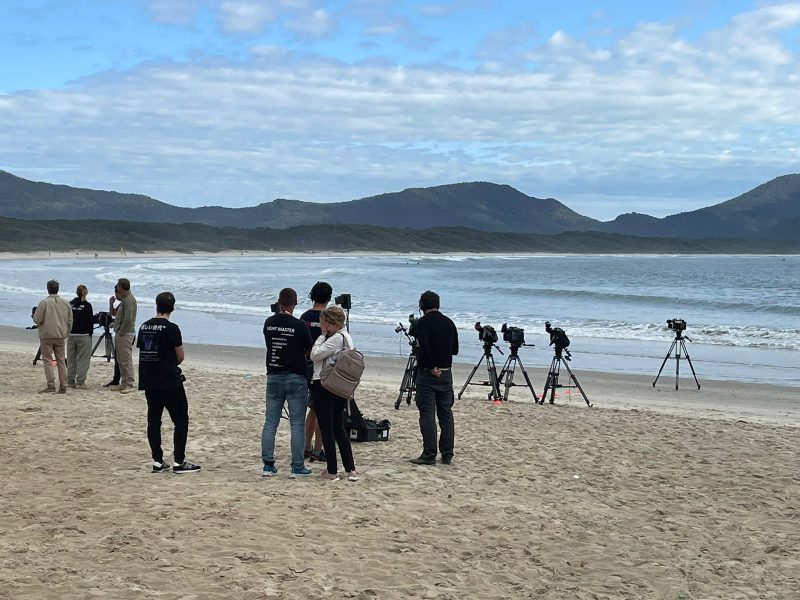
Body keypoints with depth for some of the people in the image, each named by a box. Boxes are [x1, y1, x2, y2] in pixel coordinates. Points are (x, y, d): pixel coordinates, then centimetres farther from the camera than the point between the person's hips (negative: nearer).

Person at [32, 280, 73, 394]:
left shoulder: (44, 302, -9)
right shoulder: (65, 303, 5)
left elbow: (37, 320, -11)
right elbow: (70, 321, 9)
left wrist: (34, 315, 11)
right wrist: (66, 333, 20)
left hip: (47, 336, -4)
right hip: (61, 336, 4)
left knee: (47, 361, 1)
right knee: (61, 360, 9)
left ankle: (51, 386, -6)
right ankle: (63, 386, 8)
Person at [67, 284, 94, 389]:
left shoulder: (70, 304, 5)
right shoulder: (87, 305, -8)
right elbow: (90, 321, -7)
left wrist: (69, 331, 15)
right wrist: (90, 333, 4)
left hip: (71, 335, 5)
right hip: (84, 335, -5)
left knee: (71, 359, 11)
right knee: (83, 359, -1)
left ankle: (70, 381, 14)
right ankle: (80, 382, -4)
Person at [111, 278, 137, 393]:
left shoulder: (129, 300, -15)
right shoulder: (124, 299, 17)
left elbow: (128, 319, -22)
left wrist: (121, 332, -17)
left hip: (125, 334, -10)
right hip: (120, 333, 10)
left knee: (126, 360, -9)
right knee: (120, 361, 13)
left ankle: (129, 384, -8)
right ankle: (123, 383, 18)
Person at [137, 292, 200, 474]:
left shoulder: (144, 327, 6)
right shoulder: (171, 328, -12)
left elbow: (142, 352, 12)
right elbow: (180, 356, -6)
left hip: (149, 382, 6)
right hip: (170, 382, -6)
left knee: (153, 421, 10)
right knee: (181, 420, 2)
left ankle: (157, 461, 12)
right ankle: (179, 462, -1)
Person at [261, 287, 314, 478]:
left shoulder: (269, 323, 1)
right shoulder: (299, 325, -11)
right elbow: (310, 350, 1)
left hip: (274, 377, 4)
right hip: (296, 378, -4)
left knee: (270, 422, 8)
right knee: (297, 424, 2)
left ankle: (268, 465, 8)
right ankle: (297, 466, 2)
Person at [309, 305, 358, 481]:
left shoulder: (336, 338, -17)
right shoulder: (345, 337, 12)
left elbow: (315, 355, -15)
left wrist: (322, 335, -9)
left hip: (324, 387, -9)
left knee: (326, 429, 0)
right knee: (339, 428, 14)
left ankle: (332, 471, 6)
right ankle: (350, 470, 12)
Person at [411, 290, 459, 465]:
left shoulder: (423, 322, -9)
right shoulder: (449, 323, 10)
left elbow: (424, 346, -23)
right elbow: (455, 350, 16)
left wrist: (432, 367, -15)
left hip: (427, 373, -6)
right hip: (446, 373, 6)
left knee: (427, 414, -4)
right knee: (446, 413, 10)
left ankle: (429, 454, -8)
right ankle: (447, 454, 10)